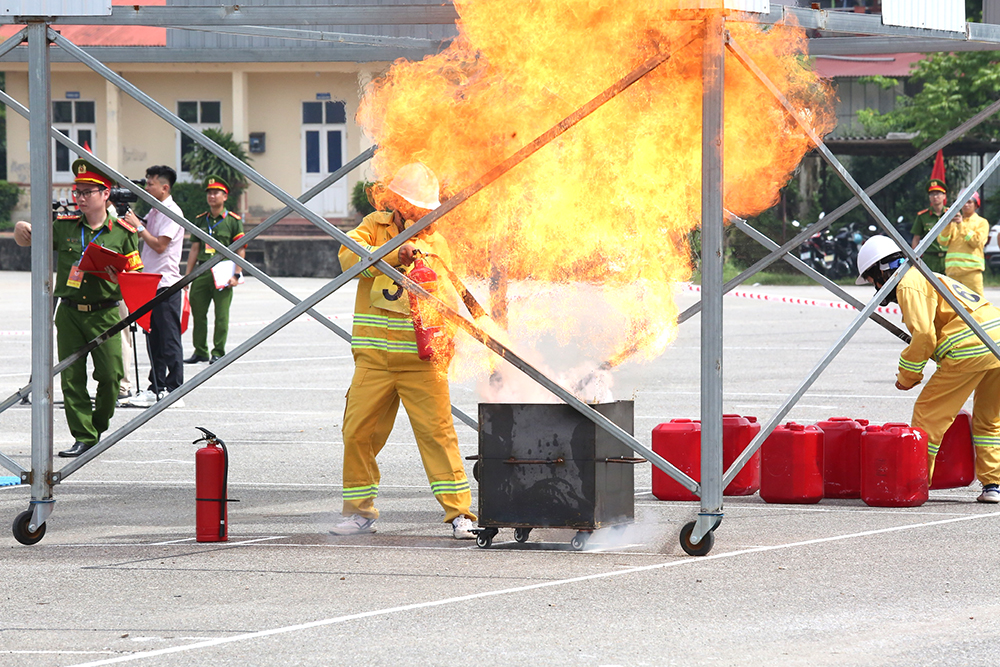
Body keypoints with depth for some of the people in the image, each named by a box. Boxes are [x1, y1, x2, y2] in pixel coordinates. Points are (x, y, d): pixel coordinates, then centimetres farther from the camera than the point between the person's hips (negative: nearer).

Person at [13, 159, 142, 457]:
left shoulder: (122, 232, 1)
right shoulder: (64, 227, 6)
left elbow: (135, 276, 5)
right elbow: (27, 240, 11)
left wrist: (115, 276, -16)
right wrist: (23, 229, -12)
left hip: (104, 314, -2)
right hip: (69, 312, 2)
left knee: (110, 375, -5)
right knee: (71, 378, 0)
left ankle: (98, 427, 18)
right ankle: (84, 438, 5)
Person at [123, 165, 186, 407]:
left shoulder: (171, 212, -12)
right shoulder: (154, 211, 15)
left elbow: (159, 245, -19)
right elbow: (143, 239, 21)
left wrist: (138, 226, -13)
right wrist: (131, 223, 9)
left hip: (166, 284, -9)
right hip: (150, 283, 9)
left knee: (169, 340, -6)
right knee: (153, 338, 10)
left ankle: (174, 391, -4)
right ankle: (156, 388, 15)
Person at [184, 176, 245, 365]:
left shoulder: (233, 221, 2)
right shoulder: (200, 220, 14)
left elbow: (241, 250, 0)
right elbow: (194, 249, 16)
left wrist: (236, 275, -9)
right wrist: (187, 276, 10)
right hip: (202, 273, 4)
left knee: (221, 314, -3)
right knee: (198, 312, 3)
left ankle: (218, 352, 4)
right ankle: (200, 351, 12)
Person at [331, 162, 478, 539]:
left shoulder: (434, 242, 11)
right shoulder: (374, 226, 8)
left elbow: (448, 298, 8)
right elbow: (349, 256, -11)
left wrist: (443, 338, -10)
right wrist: (394, 255, -23)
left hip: (421, 356, 0)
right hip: (374, 356, 0)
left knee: (437, 430, -9)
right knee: (359, 433, 2)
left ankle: (458, 512, -7)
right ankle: (360, 512, 18)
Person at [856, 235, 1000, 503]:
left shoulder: (909, 284, 0)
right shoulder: (928, 278, 30)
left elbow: (924, 335, -11)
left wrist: (908, 375, 1)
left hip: (970, 346, -9)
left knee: (928, 413, 1)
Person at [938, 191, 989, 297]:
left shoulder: (981, 222, 9)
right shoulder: (954, 223, 19)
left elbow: (976, 241, -7)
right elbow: (942, 241, 8)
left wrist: (962, 225, -12)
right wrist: (948, 225, -7)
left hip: (971, 268, -4)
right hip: (953, 268, 4)